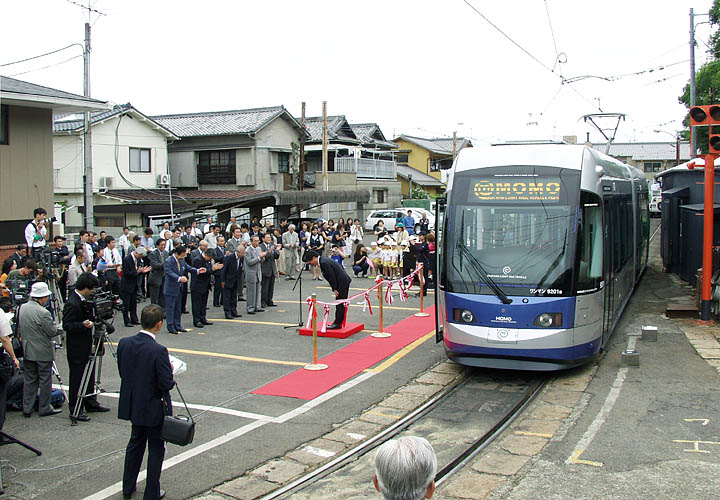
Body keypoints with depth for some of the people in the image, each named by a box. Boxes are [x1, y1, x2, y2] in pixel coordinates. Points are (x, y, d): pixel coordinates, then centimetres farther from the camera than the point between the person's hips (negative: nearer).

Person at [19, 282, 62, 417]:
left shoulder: (21, 308, 0)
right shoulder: (43, 313, -23)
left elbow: (19, 328, 12)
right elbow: (53, 332, -16)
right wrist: (56, 327, 3)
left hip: (27, 351, 7)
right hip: (43, 352, -7)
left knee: (29, 380, 14)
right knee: (45, 380, 5)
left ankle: (27, 408, 18)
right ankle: (44, 408, 13)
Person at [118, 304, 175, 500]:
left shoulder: (124, 344, -8)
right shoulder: (159, 351, -27)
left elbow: (122, 372, 2)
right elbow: (166, 384, -24)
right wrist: (170, 372, -4)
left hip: (132, 406, 6)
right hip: (153, 408, -6)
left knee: (135, 443, 24)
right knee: (156, 449, 11)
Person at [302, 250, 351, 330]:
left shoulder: (324, 263, -20)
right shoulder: (324, 260, 12)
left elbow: (332, 276, -20)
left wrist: (334, 289, -11)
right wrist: (334, 289, 13)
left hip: (342, 283, -10)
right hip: (344, 281, 10)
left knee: (340, 304, -4)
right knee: (340, 304, 14)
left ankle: (337, 324, 1)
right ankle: (337, 322, 20)